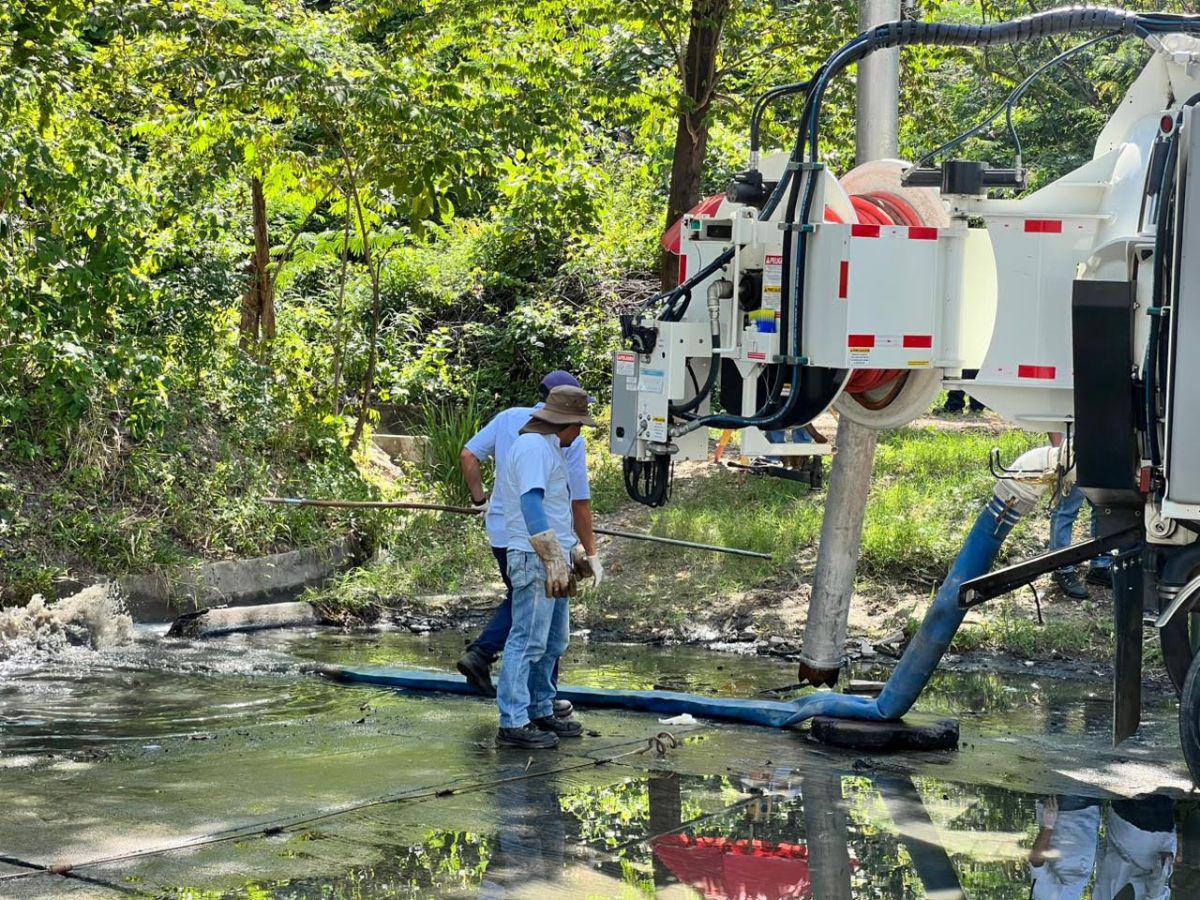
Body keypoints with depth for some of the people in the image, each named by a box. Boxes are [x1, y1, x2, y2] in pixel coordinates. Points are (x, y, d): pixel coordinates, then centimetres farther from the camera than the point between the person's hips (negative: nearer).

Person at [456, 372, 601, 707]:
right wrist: (592, 553, 0)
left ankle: (479, 654, 9)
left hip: (501, 531, 5)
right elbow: (580, 502, -7)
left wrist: (480, 498, 14)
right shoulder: (570, 438, -8)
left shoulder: (508, 418, 4)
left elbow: (468, 455, 1)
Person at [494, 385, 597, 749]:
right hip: (535, 559, -11)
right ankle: (513, 723, -8)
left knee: (554, 642, 15)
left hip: (552, 560, 11)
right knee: (528, 642, -9)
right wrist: (555, 559, -27)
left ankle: (541, 712, 24)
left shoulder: (548, 448, 20)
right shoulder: (534, 447, -14)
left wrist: (574, 551, 27)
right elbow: (531, 504, -24)